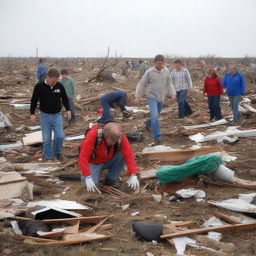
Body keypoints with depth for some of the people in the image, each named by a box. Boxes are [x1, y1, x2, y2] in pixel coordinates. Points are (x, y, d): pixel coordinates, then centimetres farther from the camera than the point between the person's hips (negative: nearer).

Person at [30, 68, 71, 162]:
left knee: (60, 136, -5)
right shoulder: (39, 86, -12)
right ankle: (48, 157, 17)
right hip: (45, 116, -1)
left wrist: (68, 110, 3)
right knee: (46, 138, 3)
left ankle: (57, 152, 22)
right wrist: (32, 113, -1)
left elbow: (65, 98, 9)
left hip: (57, 115, 1)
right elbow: (34, 100, -2)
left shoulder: (60, 86, -6)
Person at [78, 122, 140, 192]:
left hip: (108, 161, 3)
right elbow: (83, 157, -34)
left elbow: (129, 155, -26)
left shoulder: (120, 136, -24)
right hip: (94, 162, -3)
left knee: (123, 154, -26)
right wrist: (88, 178, -40)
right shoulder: (93, 134, -33)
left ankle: (111, 179, -7)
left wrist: (133, 175, -36)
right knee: (92, 184, -29)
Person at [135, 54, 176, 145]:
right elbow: (141, 85, -5)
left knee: (155, 115, 19)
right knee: (154, 116, -20)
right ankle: (157, 137, -17)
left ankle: (148, 124, 51)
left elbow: (169, 84, 12)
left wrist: (172, 93, -2)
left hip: (161, 98, 5)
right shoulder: (149, 72, -11)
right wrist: (137, 97, -6)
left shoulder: (166, 72, 0)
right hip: (152, 97, -5)